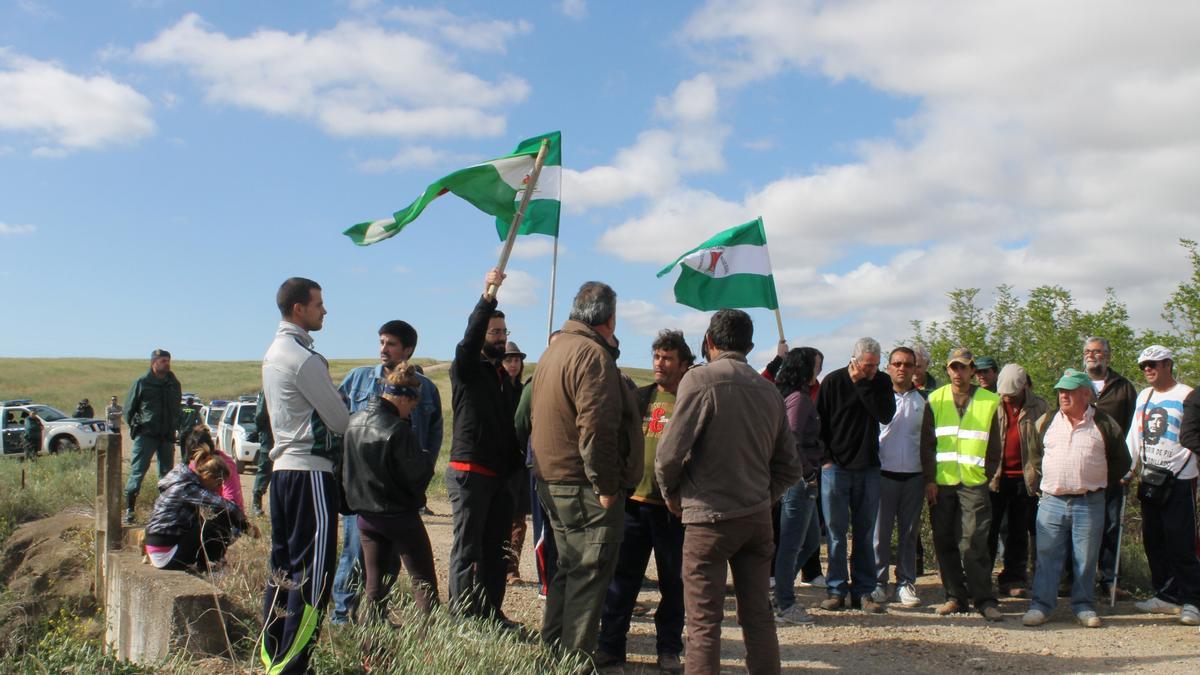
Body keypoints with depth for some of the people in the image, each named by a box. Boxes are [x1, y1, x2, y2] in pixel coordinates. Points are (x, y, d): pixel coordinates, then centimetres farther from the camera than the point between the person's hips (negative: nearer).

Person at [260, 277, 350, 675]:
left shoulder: (272, 354, 16)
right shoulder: (304, 358, -14)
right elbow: (339, 420, -10)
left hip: (282, 466, 10)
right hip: (310, 470, -10)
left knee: (283, 566, 14)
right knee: (312, 572, -6)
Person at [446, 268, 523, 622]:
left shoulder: (503, 375, 20)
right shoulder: (466, 368, -2)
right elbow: (470, 338, -23)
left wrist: (516, 469, 14)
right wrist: (487, 297, -34)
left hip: (500, 475, 8)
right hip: (470, 471, -7)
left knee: (495, 549, 12)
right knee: (467, 549, -4)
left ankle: (491, 613, 20)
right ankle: (462, 618, 0)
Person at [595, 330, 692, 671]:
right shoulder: (638, 398, 9)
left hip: (674, 506, -3)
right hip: (634, 501, 3)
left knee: (673, 581, 8)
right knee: (622, 575, 8)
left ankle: (669, 648, 22)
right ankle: (611, 644, 19)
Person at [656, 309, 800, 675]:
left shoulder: (700, 379, -11)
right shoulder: (770, 391, 6)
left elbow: (670, 453, -14)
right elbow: (789, 468, 10)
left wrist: (671, 494, 3)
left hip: (709, 517, -5)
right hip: (758, 517, 5)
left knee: (703, 621, 1)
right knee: (758, 615, 15)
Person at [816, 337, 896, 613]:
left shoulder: (882, 381, 4)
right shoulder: (833, 381, -3)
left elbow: (886, 415, -12)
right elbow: (819, 421, 1)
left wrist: (862, 384, -15)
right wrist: (825, 458, -5)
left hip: (868, 468, 2)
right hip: (836, 466, -2)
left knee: (866, 533, 6)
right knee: (836, 532, 2)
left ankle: (863, 592, 13)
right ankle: (836, 589, 10)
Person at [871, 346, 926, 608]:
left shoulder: (923, 399, 8)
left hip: (914, 476, 2)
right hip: (884, 474, -2)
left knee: (910, 532, 7)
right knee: (880, 531, 1)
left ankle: (906, 583, 16)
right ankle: (878, 582, 10)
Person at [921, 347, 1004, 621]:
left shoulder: (989, 401, 6)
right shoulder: (936, 400, 9)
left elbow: (994, 446, 9)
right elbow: (927, 443, 7)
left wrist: (987, 476, 0)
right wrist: (929, 479, -1)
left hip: (974, 483, -2)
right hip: (941, 483, 2)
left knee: (973, 542, -7)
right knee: (944, 542, 5)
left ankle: (984, 599, 4)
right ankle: (955, 596, 15)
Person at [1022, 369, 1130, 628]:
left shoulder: (1104, 424, 1)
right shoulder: (1046, 421, 8)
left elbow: (1121, 461, 11)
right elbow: (1036, 455, 19)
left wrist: (1097, 482, 8)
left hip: (1090, 503, -1)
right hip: (1051, 502, 2)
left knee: (1085, 558, 6)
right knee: (1047, 557, 3)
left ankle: (1084, 606, 18)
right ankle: (1040, 605, 8)